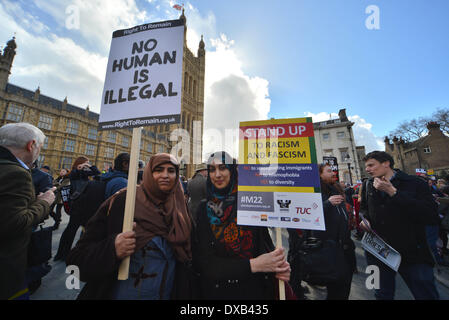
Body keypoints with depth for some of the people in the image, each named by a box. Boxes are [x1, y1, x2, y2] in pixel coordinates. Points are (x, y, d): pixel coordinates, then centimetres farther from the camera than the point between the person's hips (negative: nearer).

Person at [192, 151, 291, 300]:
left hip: (256, 289, 1)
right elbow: (204, 262, -15)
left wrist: (279, 265, -24)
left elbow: (266, 239, -4)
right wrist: (252, 265, -24)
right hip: (219, 292, 0)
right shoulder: (204, 210, -11)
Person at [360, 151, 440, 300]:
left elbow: (431, 215, -21)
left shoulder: (415, 183, -8)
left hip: (411, 251, -3)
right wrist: (365, 218, -1)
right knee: (383, 294, 17)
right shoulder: (369, 185, 5)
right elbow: (364, 207, 20)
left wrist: (392, 192, -24)